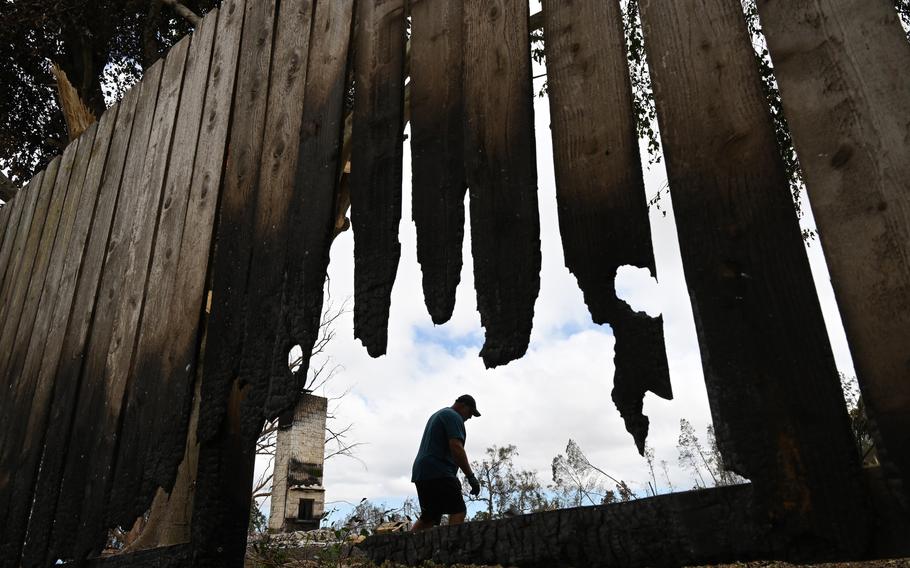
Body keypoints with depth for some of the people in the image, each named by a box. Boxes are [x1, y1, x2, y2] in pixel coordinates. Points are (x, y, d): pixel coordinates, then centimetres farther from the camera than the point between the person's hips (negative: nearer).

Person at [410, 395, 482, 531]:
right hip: (439, 474, -10)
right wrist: (470, 476, -18)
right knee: (458, 511, -12)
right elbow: (456, 447, -17)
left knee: (428, 517, 13)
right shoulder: (453, 417, -5)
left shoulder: (438, 415, 27)